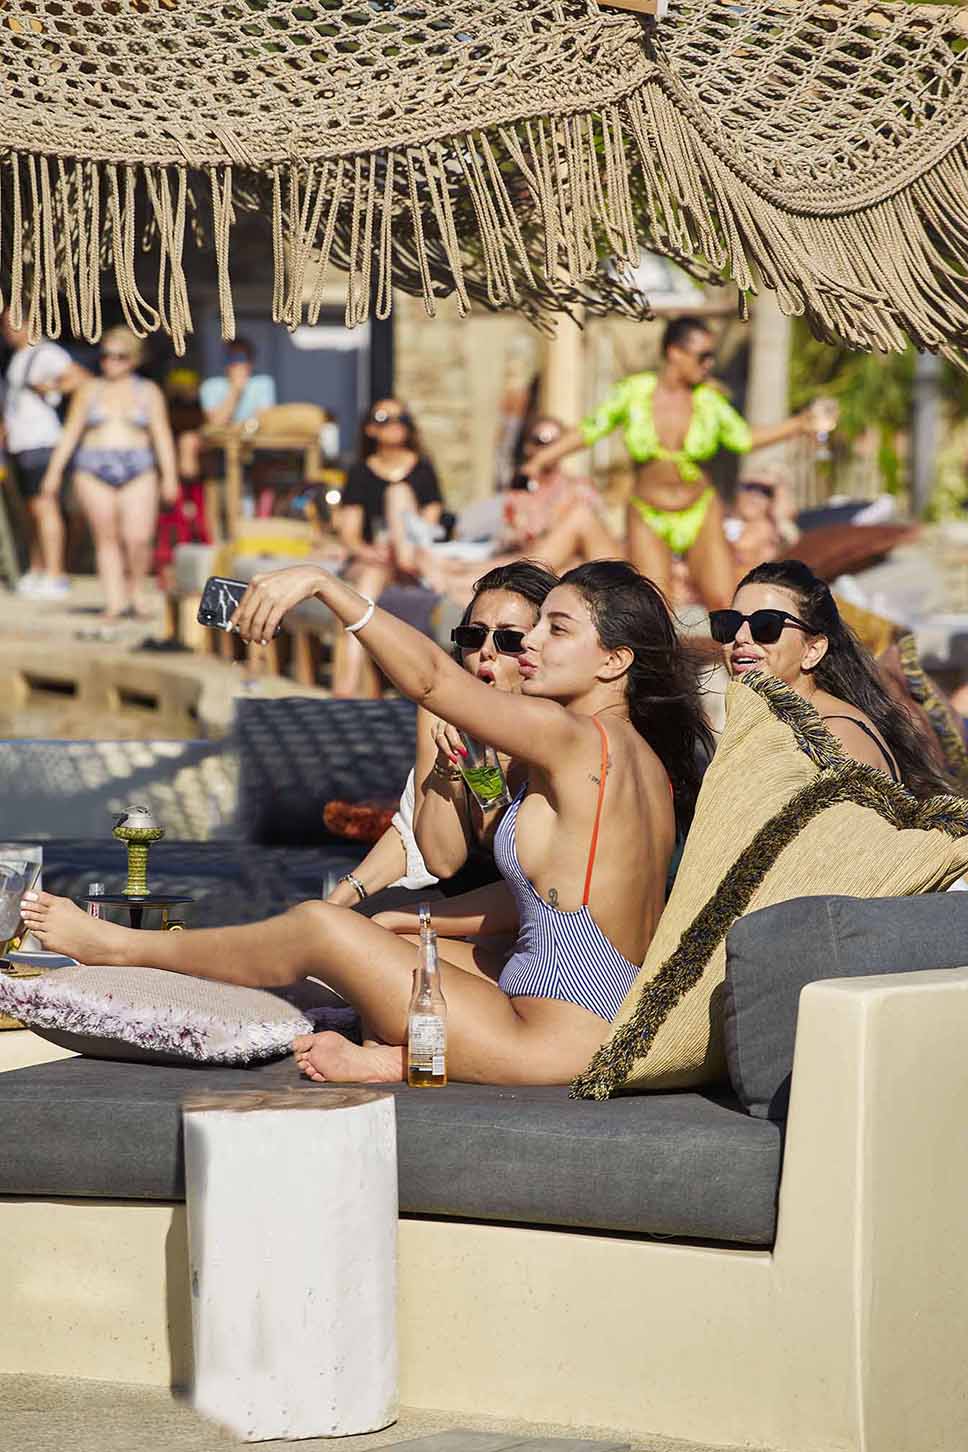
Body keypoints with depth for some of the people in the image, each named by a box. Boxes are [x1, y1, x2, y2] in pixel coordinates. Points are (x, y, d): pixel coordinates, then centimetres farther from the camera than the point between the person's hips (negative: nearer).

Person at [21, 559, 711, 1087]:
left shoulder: (575, 739, -15)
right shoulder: (648, 761, 14)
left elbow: (428, 677, -24)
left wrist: (323, 582, -28)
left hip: (554, 1044, -9)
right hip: (616, 1027, 9)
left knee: (319, 927, -5)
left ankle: (120, 945, 11)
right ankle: (400, 1056, 4)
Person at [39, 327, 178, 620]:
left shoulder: (149, 392, 8)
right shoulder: (89, 390, 11)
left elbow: (162, 435, 5)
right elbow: (71, 432, 11)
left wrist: (169, 476, -3)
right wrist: (54, 470, 5)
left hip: (138, 473, -1)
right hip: (94, 472, 1)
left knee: (138, 539, -14)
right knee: (107, 538, -1)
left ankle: (133, 593, 7)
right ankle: (114, 603, 0)